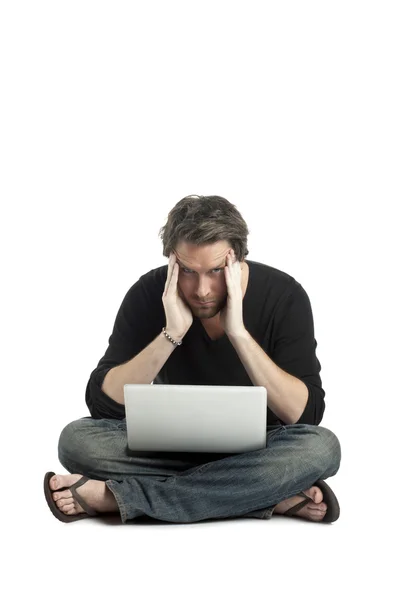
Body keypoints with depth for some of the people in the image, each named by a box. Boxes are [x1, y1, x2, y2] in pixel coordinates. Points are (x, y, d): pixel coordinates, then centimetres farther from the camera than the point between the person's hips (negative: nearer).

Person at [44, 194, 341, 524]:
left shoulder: (283, 296, -18)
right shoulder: (150, 294, -14)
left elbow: (307, 416, -25)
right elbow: (102, 403, -21)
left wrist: (238, 333, -33)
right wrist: (171, 334, -32)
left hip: (257, 454, -1)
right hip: (173, 447, 1)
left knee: (321, 447, -35)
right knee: (76, 439, -25)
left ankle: (118, 496, -31)